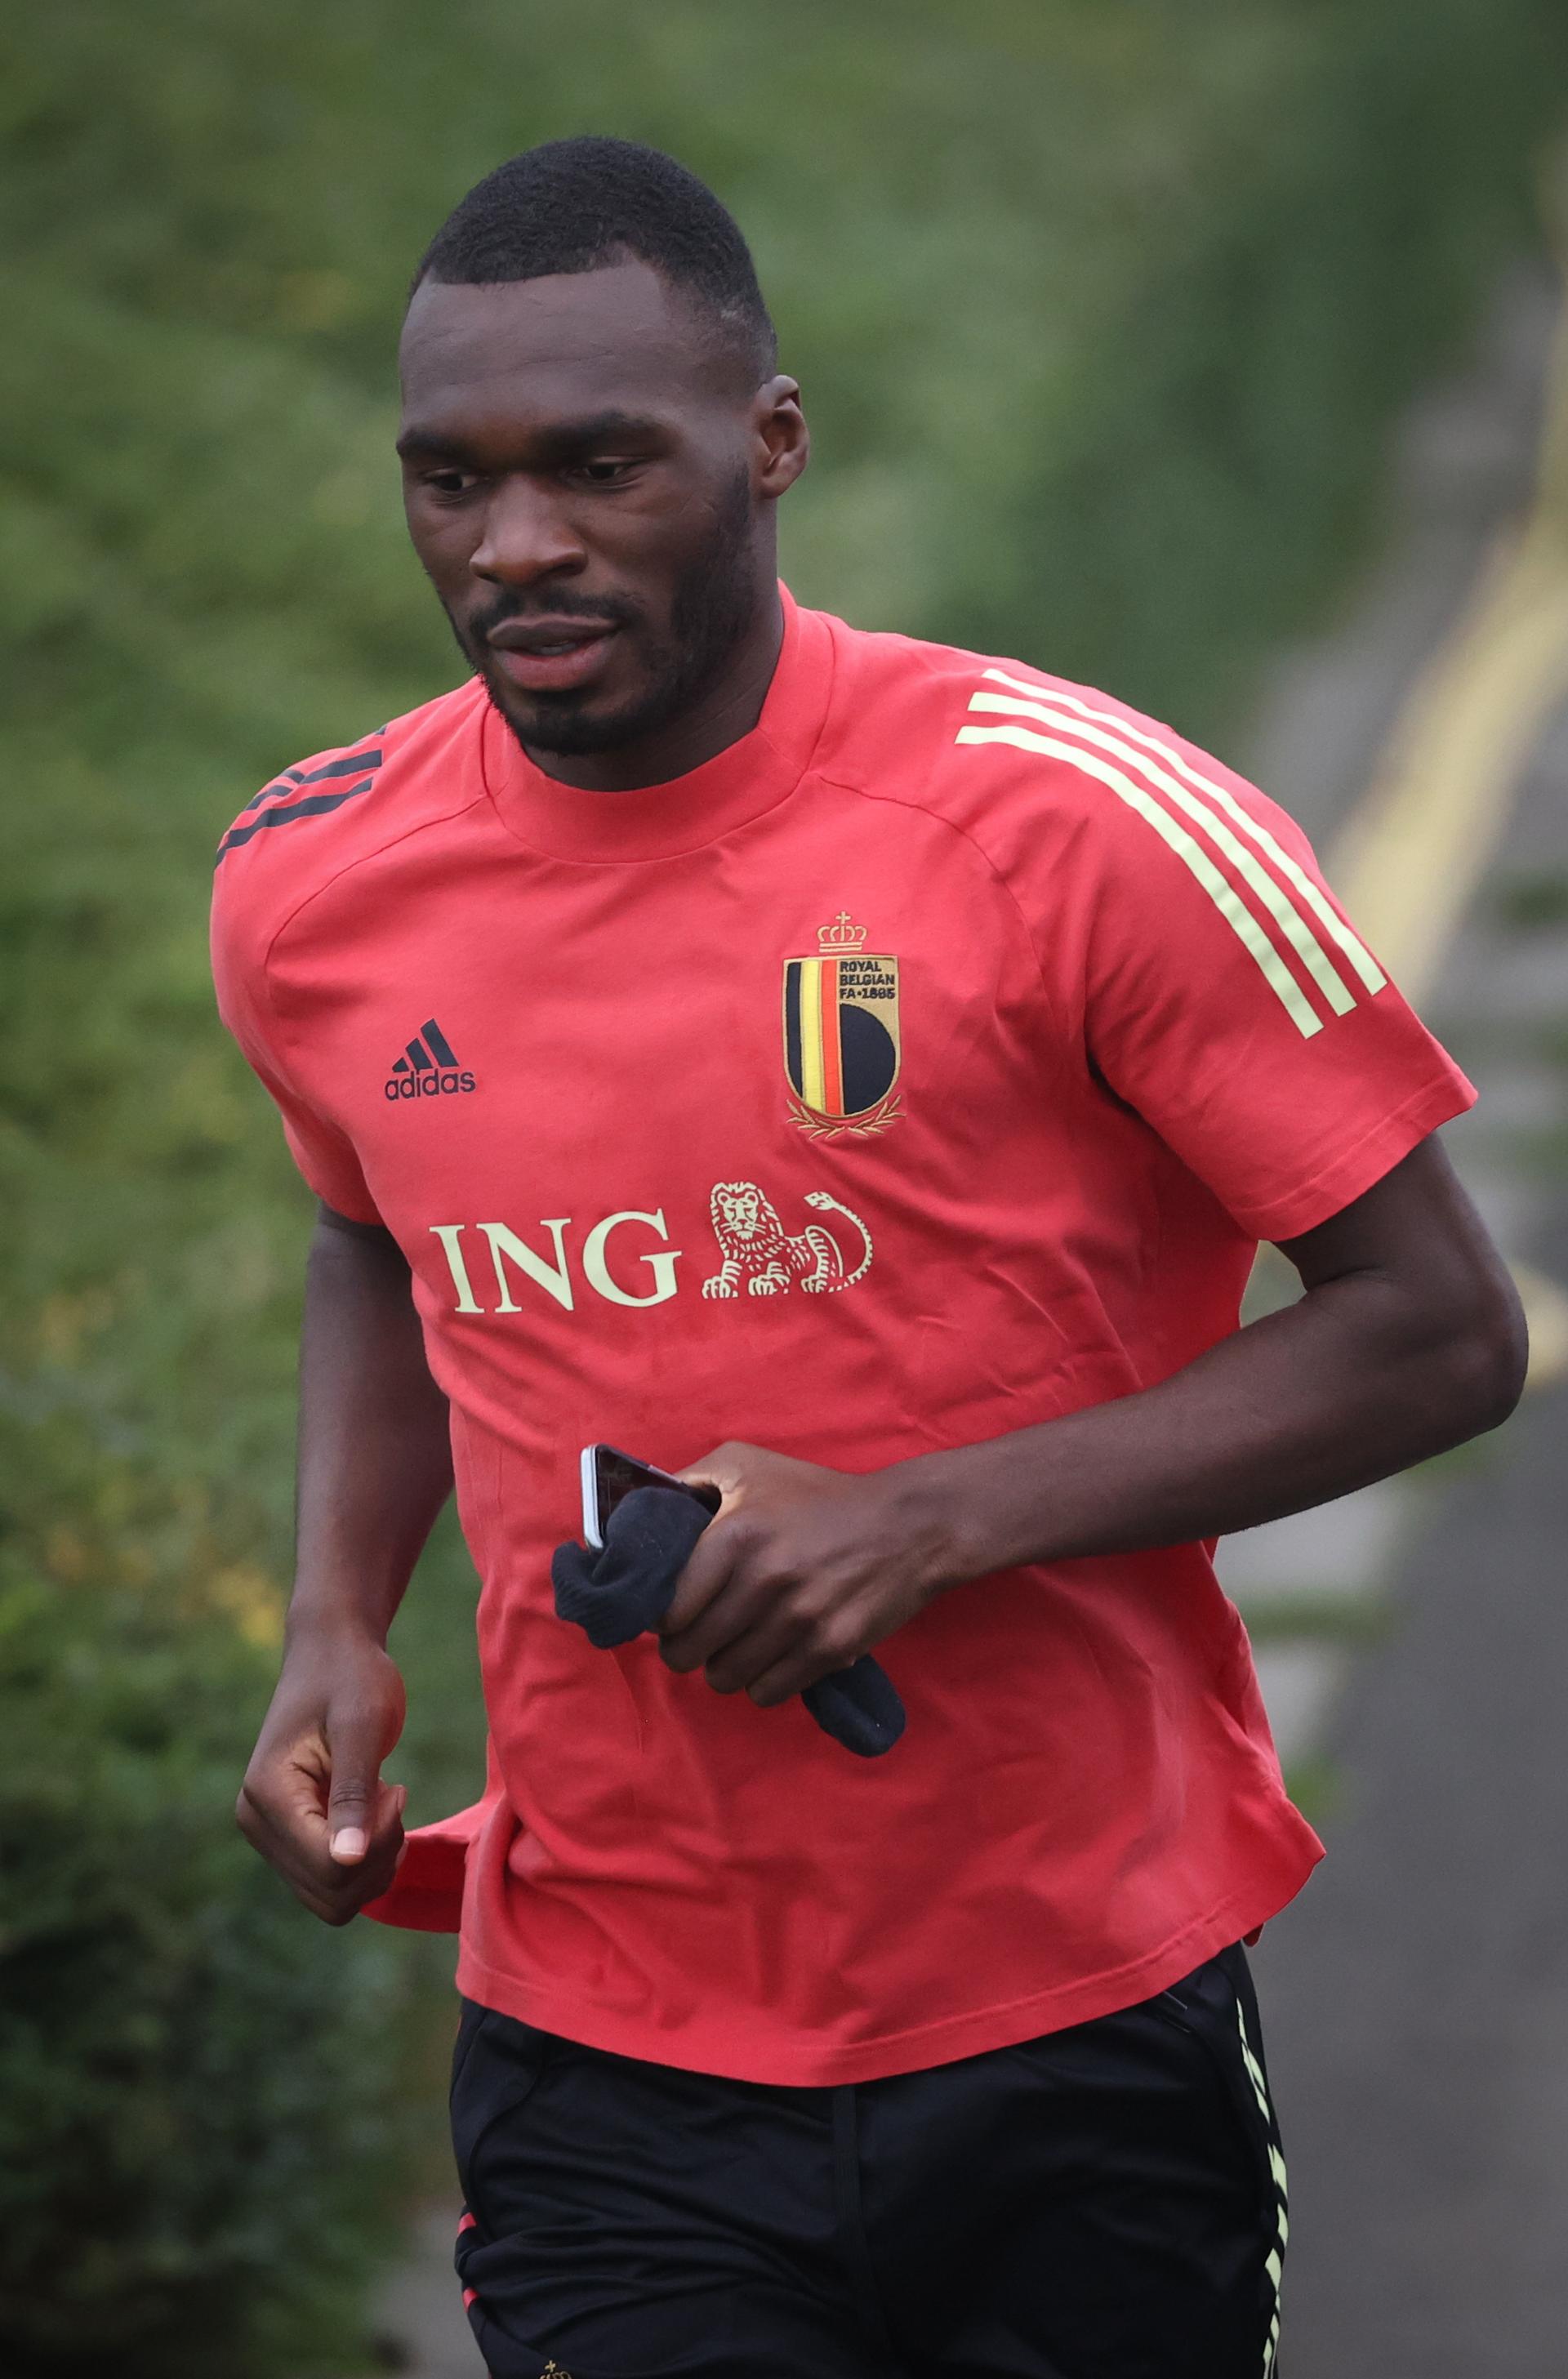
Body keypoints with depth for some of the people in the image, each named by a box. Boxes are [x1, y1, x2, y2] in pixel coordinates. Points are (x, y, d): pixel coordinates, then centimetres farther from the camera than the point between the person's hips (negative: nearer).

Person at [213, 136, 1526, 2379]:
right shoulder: (311, 887, 0)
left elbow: (1442, 1330, -10)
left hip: (1083, 2039, -2)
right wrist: (339, 1620, 4)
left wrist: (934, 1524, -19)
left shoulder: (1084, 824, -14)